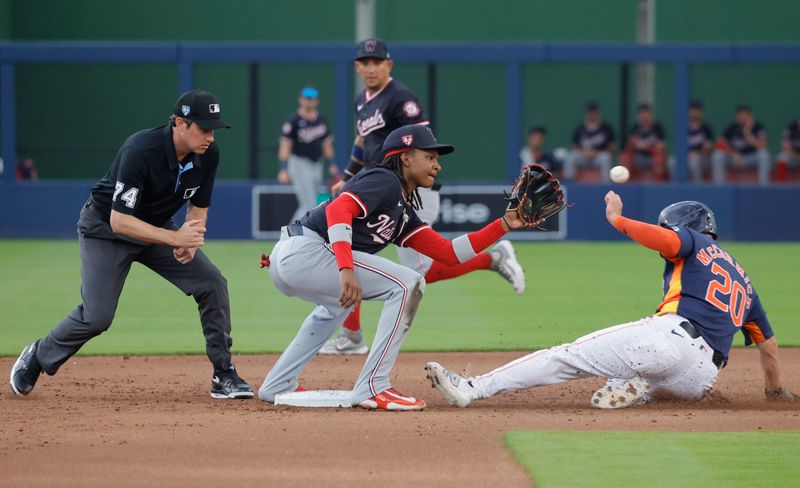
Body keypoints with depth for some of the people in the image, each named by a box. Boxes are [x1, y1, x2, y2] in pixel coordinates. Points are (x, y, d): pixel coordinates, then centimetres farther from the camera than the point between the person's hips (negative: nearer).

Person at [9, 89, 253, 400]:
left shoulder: (208, 154, -15)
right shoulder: (140, 151, -34)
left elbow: (199, 206, 1)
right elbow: (119, 221, -35)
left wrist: (190, 241, -19)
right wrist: (174, 238, -43)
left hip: (157, 227, 6)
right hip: (104, 226, -6)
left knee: (212, 283, -10)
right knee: (97, 316, -13)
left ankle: (224, 376, -2)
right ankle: (37, 358, 14)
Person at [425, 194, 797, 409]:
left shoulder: (693, 241, 16)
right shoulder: (742, 279, 34)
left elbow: (666, 239, -10)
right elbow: (768, 341, 36)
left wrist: (617, 219, 1)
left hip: (670, 335, -6)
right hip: (702, 374, 6)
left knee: (570, 356, -4)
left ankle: (474, 388, -11)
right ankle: (640, 388, 3)